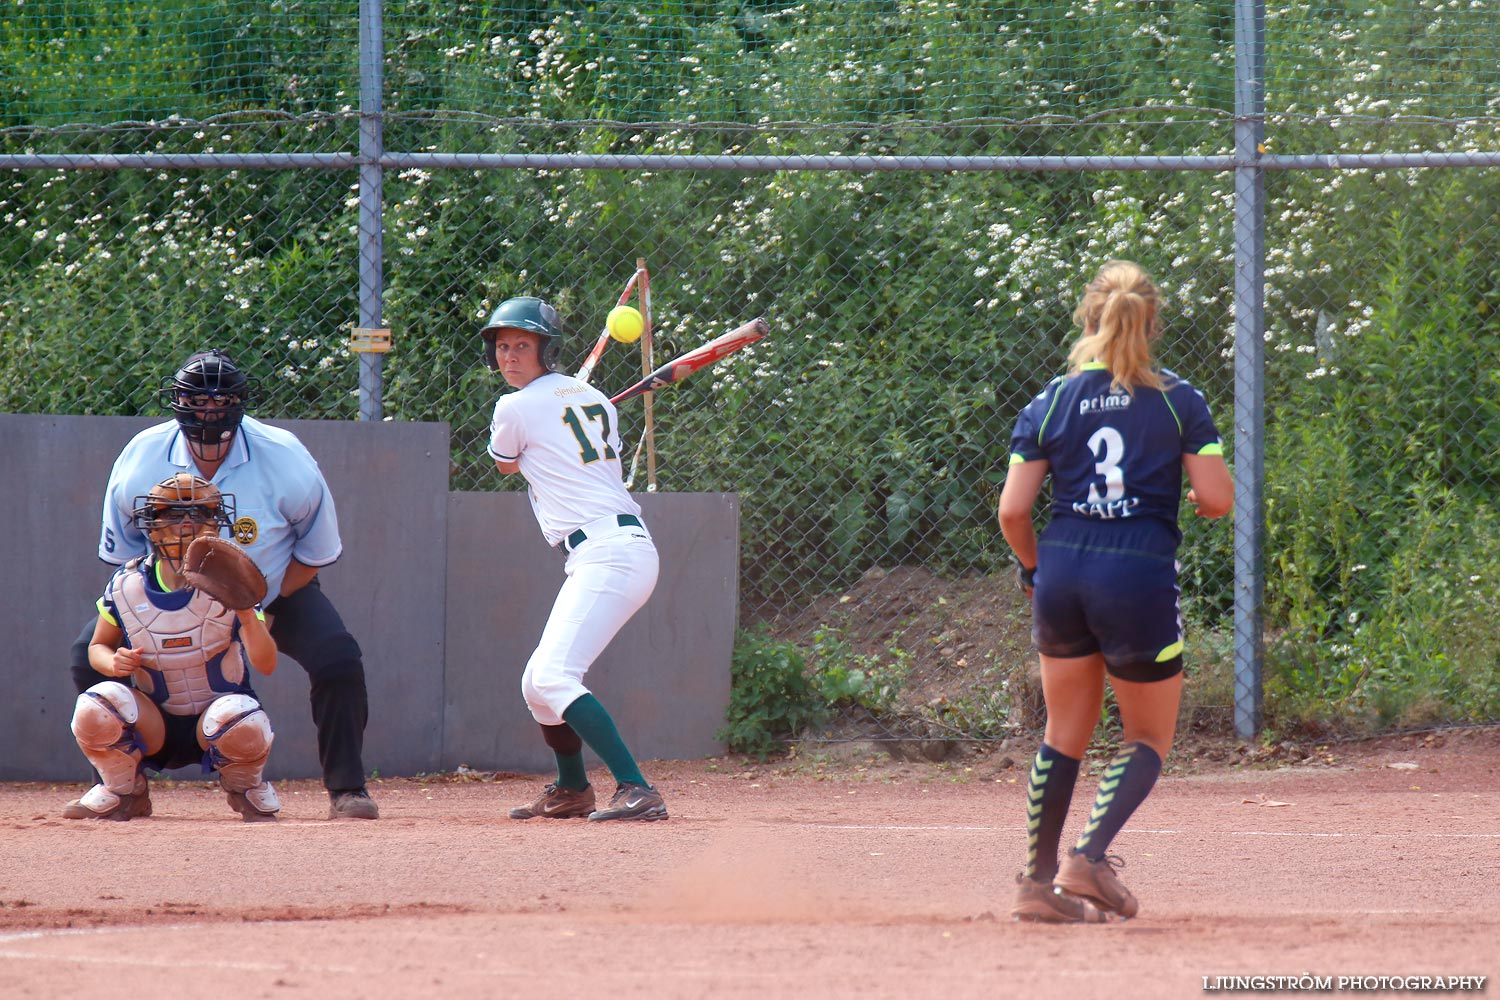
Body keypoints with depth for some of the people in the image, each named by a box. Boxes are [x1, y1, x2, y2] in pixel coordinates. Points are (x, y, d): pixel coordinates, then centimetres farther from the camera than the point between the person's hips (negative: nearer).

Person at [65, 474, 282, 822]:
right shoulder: (126, 586, -7)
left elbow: (266, 665, -20)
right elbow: (99, 646, 8)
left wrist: (246, 611, -39)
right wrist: (113, 661, -17)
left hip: (213, 727, -1)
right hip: (155, 727, 1)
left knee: (244, 724, -37)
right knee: (94, 710, -29)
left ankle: (245, 788, 2)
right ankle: (125, 793, 3)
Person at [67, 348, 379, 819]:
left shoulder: (284, 459, -26)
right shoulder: (139, 461, -22)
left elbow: (314, 551, -11)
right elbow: (124, 552, -5)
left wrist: (266, 612, -17)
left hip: (276, 592, -1)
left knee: (337, 659, -24)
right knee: (94, 654, -15)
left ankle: (346, 789, -10)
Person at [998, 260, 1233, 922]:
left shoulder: (1051, 403, 4)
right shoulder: (1178, 401, -1)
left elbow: (1012, 510, 0)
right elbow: (1217, 498, -4)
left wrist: (1034, 568, 18)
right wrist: (1193, 496, 18)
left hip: (1061, 573, 3)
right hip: (1140, 577, -3)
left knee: (1064, 736, 16)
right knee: (1148, 739, 11)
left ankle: (1038, 881, 14)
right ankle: (1090, 857, -9)